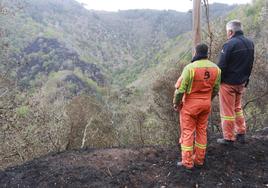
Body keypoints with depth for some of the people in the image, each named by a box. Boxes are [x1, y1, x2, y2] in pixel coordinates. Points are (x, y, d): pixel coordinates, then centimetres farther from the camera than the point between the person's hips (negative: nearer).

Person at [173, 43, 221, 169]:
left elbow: (180, 89, -17)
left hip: (190, 104, -5)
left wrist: (176, 104, -3)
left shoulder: (190, 68, -19)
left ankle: (187, 162, 13)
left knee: (187, 132, 6)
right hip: (206, 104, 5)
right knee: (201, 130, 16)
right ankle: (199, 159, 26)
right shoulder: (216, 68, -2)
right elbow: (216, 89, 7)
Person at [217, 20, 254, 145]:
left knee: (227, 111, 4)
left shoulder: (229, 45, -19)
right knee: (237, 108, 22)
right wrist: (245, 79, 20)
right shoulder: (250, 43, 6)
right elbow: (250, 64, 12)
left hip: (228, 83, -7)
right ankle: (241, 134, 30)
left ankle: (228, 138, 13)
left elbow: (221, 66, -19)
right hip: (241, 83, 8)